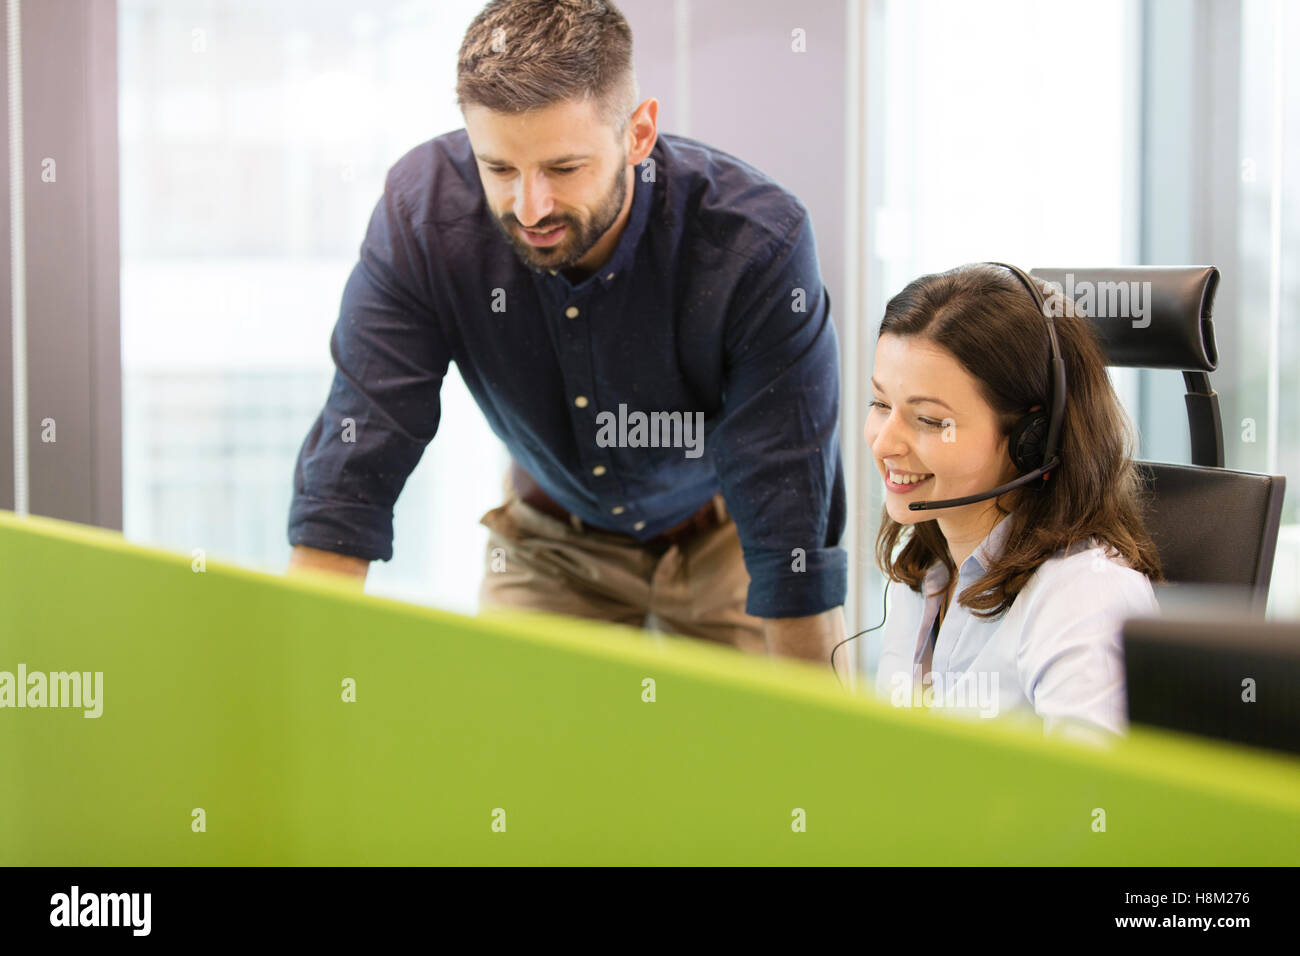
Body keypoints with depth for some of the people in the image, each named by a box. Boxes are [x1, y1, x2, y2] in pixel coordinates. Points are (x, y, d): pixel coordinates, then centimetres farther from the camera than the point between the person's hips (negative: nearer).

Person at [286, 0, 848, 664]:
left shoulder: (757, 242, -34)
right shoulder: (419, 214, -27)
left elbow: (793, 535, -33)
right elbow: (350, 473, -26)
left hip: (726, 542, -1)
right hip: (552, 539, 1)